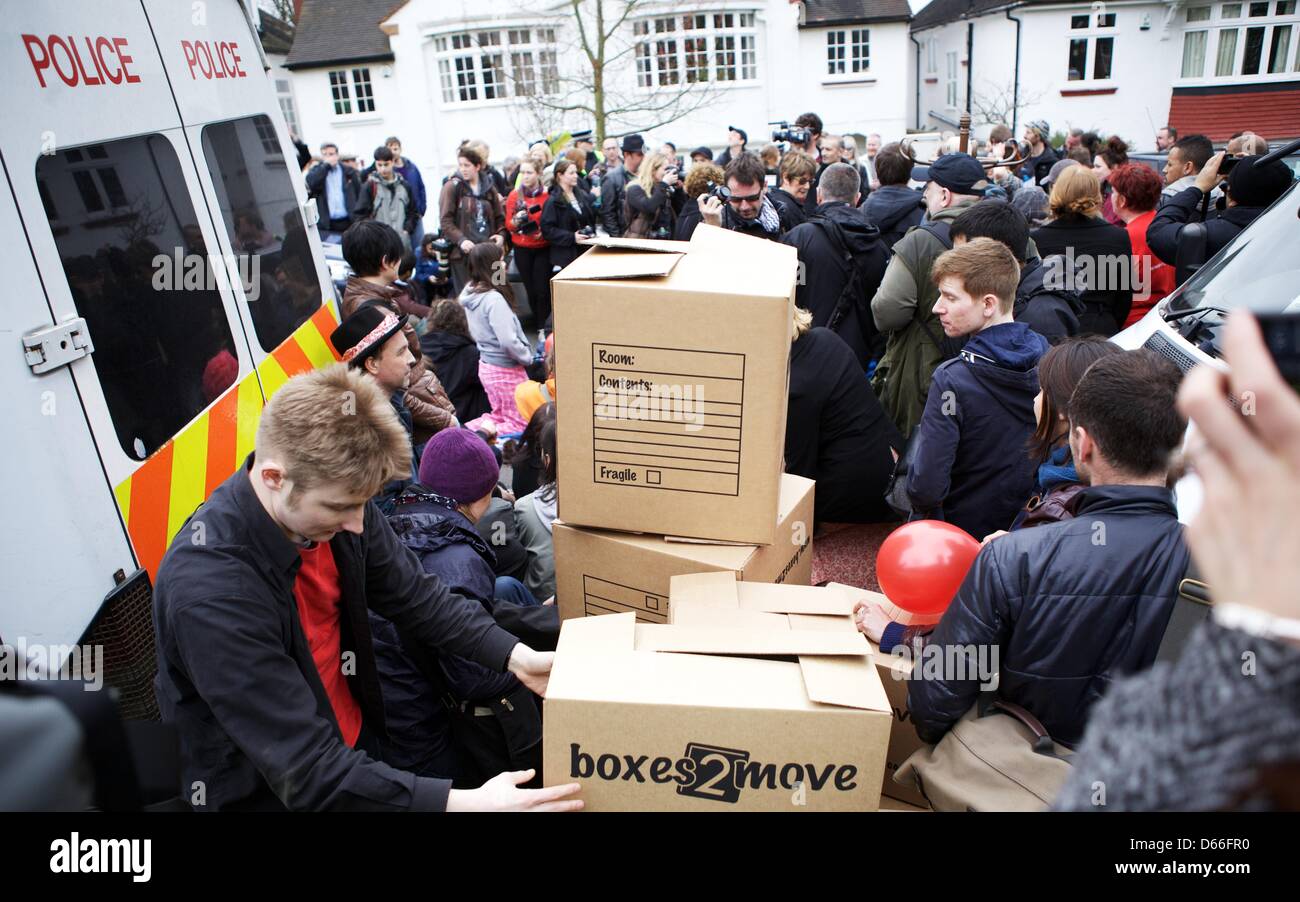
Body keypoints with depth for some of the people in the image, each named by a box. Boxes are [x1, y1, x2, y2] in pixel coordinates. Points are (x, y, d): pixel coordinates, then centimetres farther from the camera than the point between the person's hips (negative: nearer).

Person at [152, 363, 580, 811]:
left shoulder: (333, 505, -12)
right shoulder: (211, 589, -30)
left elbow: (416, 598, 2)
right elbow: (307, 772, -29)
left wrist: (515, 656, -10)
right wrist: (465, 802, -34)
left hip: (361, 744, 6)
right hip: (275, 793, -5)